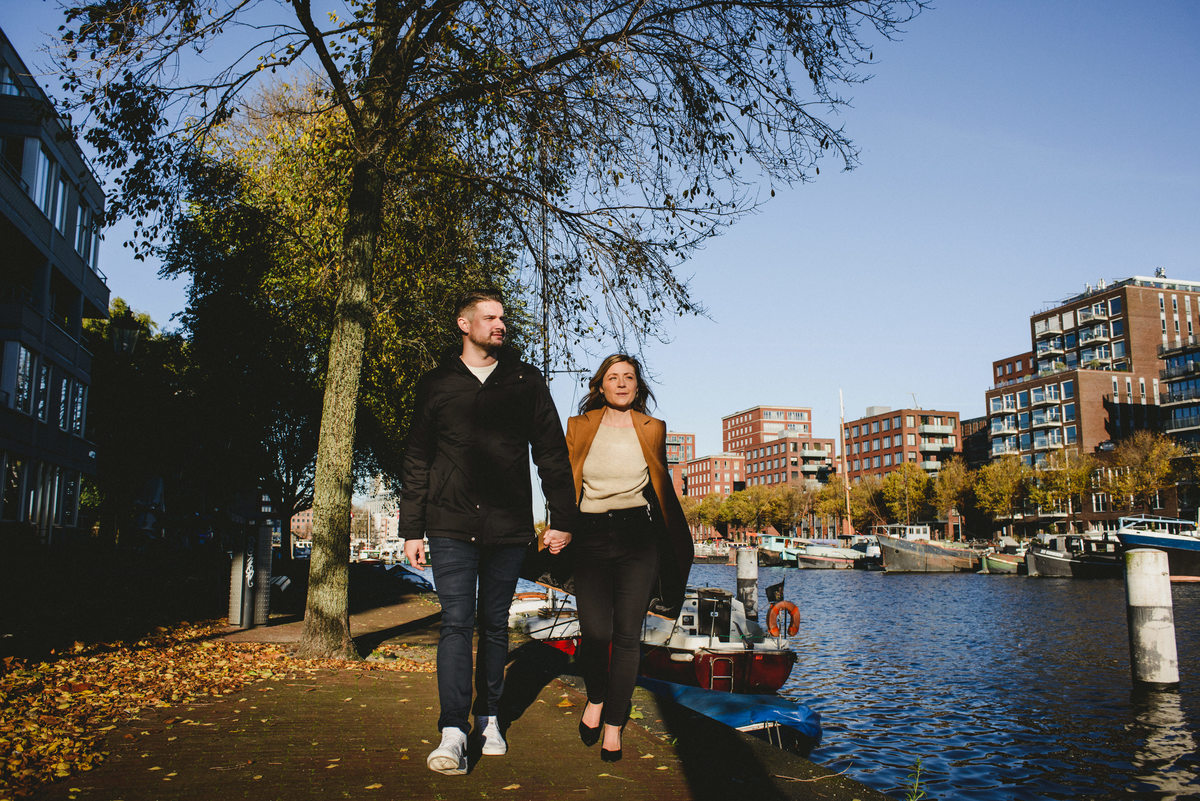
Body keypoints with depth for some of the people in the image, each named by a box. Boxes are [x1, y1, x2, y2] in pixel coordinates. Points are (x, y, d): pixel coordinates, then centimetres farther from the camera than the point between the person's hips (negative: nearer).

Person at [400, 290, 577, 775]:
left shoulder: (525, 381, 9)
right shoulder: (436, 384, 8)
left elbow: (551, 452, 9)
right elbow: (416, 463, 10)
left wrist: (562, 518, 3)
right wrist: (412, 530, 6)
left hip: (509, 528, 1)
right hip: (451, 526, -1)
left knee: (495, 625, 9)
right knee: (456, 622, -7)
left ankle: (489, 719, 21)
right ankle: (453, 731, -7)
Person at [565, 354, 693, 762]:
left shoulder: (652, 429, 9)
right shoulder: (579, 426, 8)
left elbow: (663, 488, 17)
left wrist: (680, 541, 20)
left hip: (638, 535, 1)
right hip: (590, 536, 0)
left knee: (627, 633, -2)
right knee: (595, 632, -9)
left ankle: (614, 723, 13)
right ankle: (595, 698, 23)